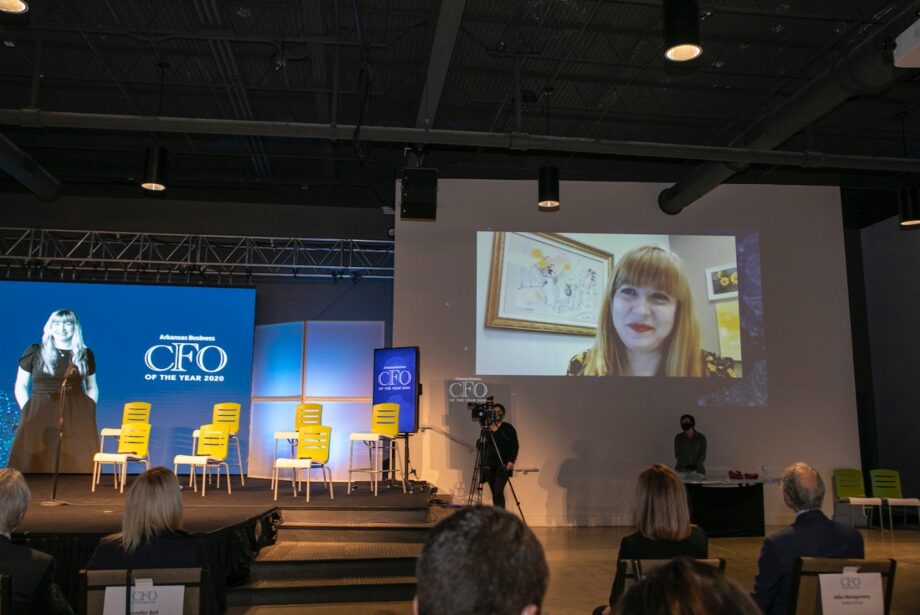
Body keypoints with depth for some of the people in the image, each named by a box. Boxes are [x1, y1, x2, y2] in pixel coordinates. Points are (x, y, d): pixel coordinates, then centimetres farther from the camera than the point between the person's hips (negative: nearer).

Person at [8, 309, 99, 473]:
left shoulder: (85, 354, 9)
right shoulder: (34, 352, 5)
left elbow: (92, 388, 16)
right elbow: (20, 387, 8)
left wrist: (87, 413, 4)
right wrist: (30, 413, -2)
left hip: (76, 418, 1)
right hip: (40, 417, -1)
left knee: (76, 464, -3)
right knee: (35, 463, -5)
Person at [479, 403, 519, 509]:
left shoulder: (508, 428, 0)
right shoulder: (487, 428, 11)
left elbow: (515, 446, -3)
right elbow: (483, 446, 16)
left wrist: (511, 461, -14)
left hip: (503, 465, -4)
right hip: (489, 465, 4)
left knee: (498, 492, -14)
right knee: (494, 493, 7)